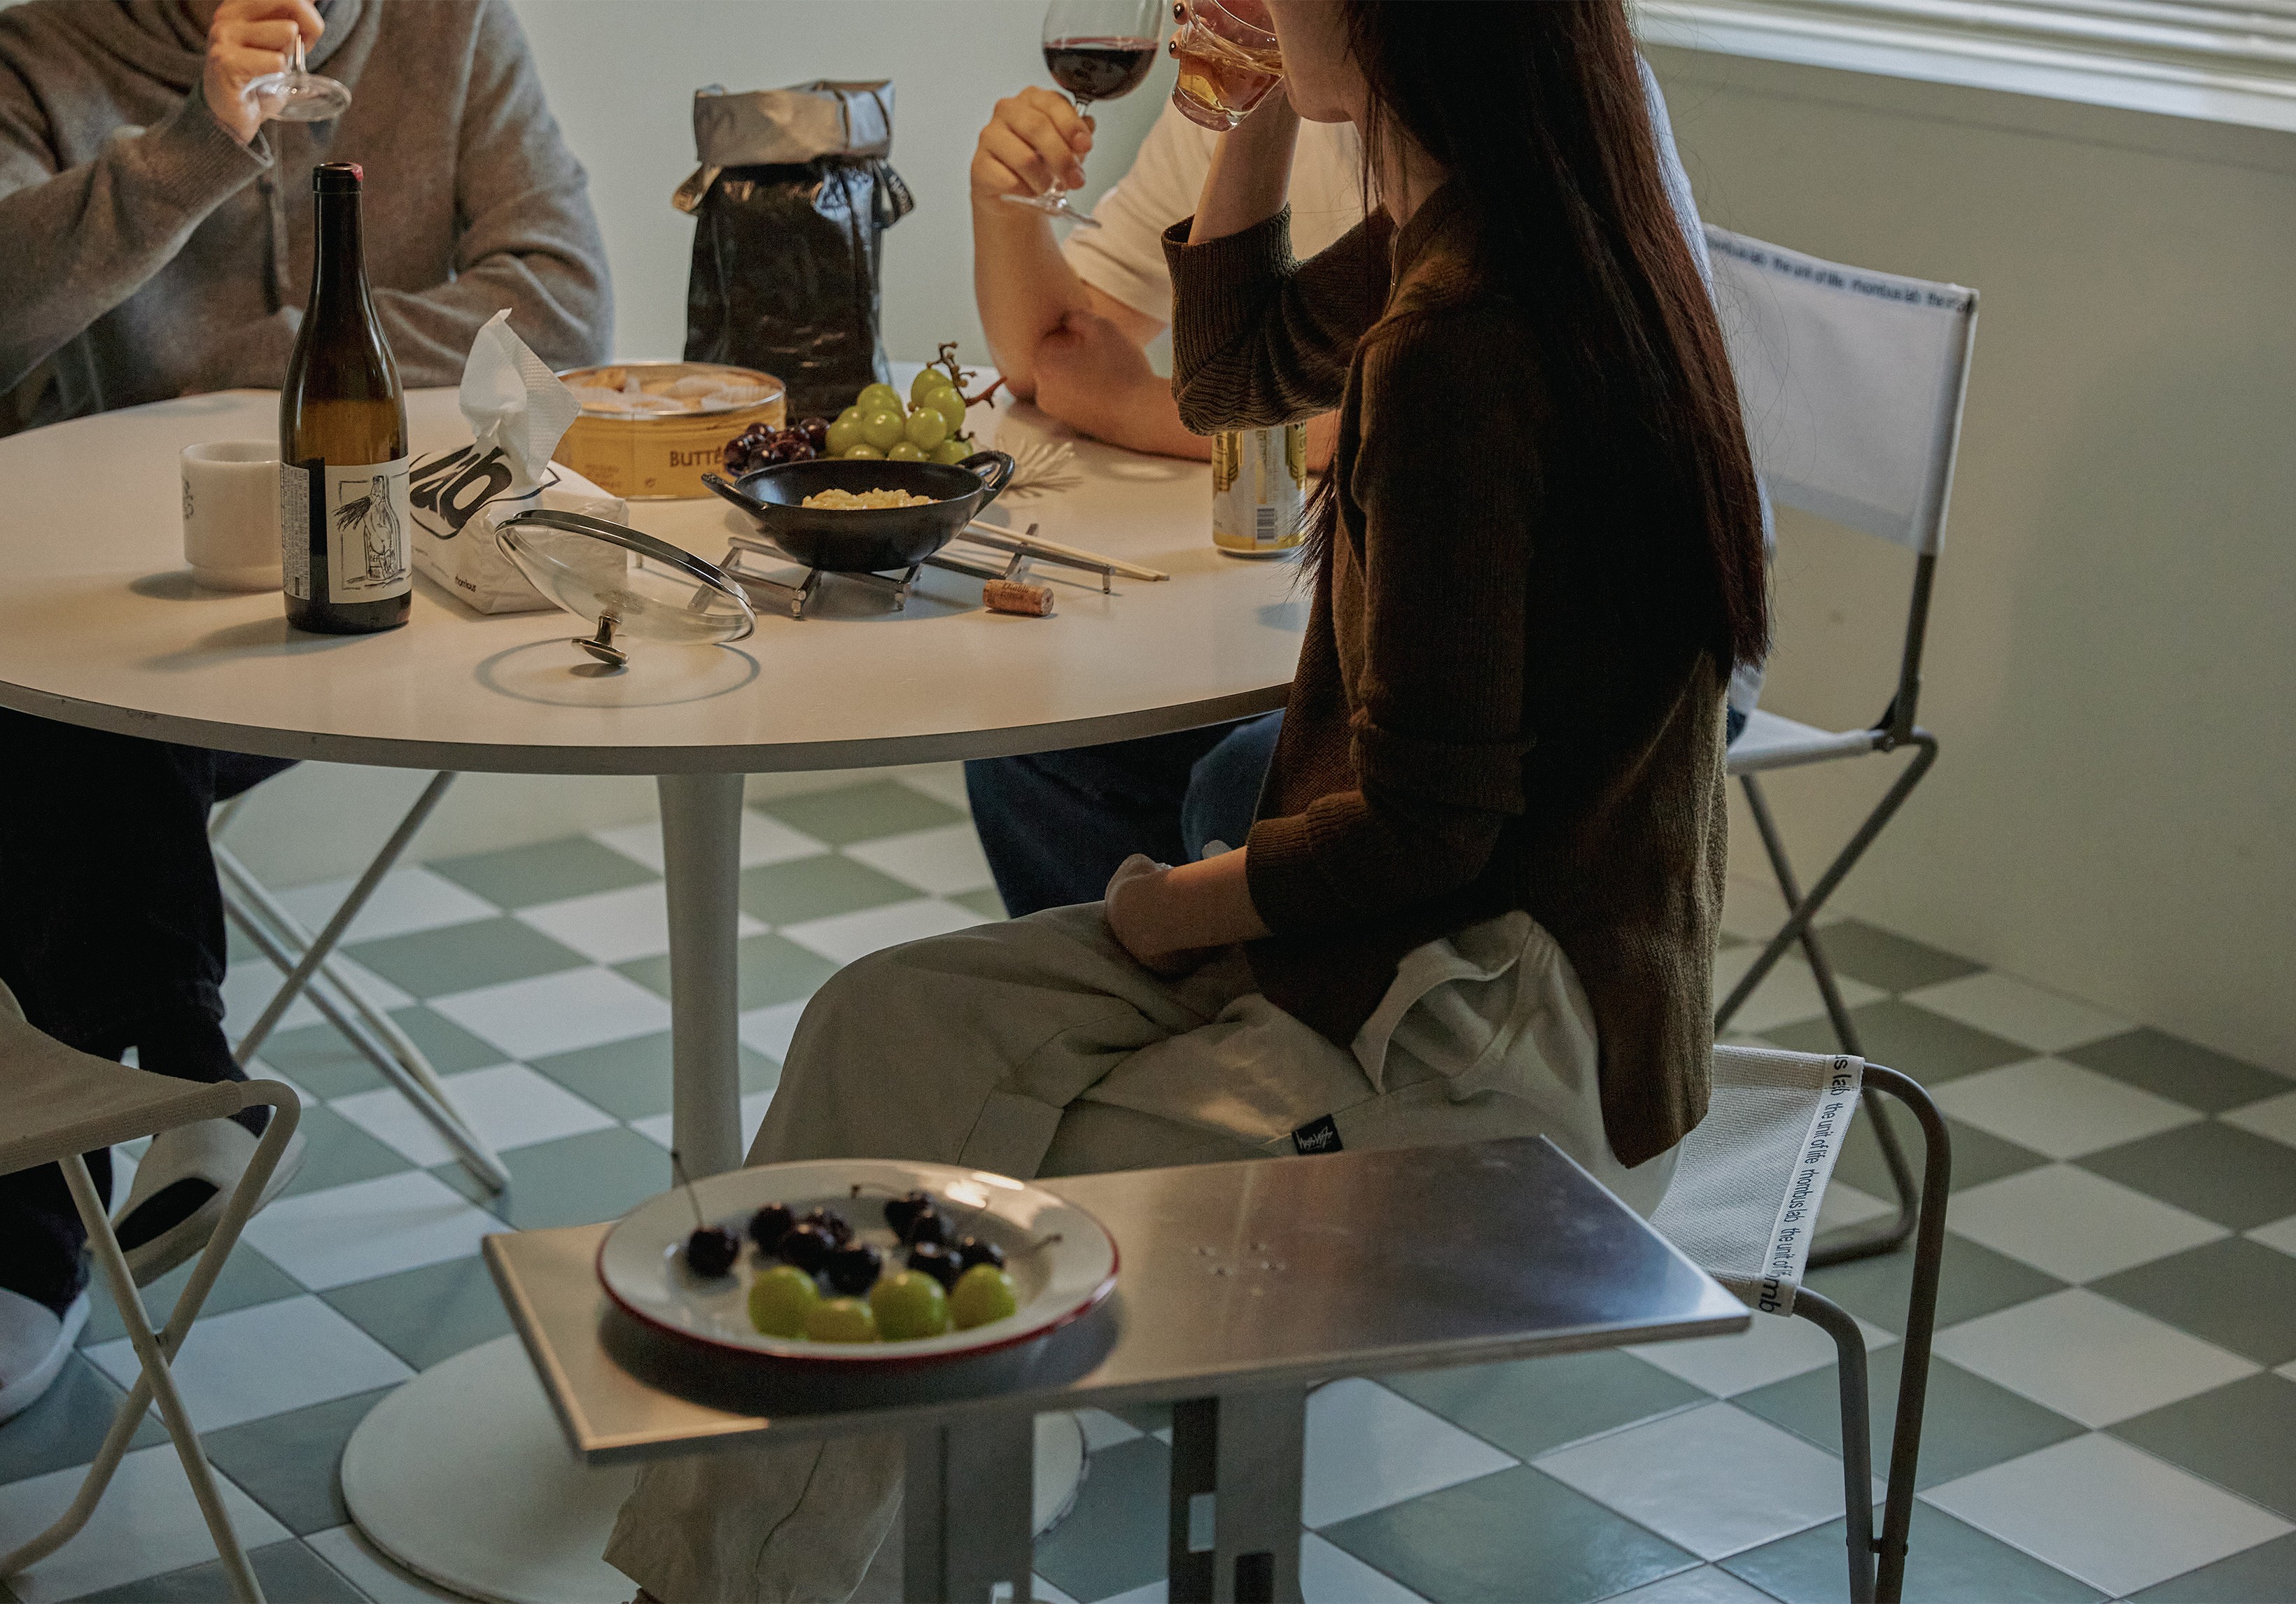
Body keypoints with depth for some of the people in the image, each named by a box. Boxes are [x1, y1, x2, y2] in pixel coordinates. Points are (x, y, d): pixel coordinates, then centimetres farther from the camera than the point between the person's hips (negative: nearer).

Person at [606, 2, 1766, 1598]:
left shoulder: (1457, 342, -26)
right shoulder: (1456, 236, 3)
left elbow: (1424, 822, -24)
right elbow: (1236, 368, 23)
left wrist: (1179, 907, -6)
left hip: (1514, 1046, -9)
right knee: (892, 1026, 2)